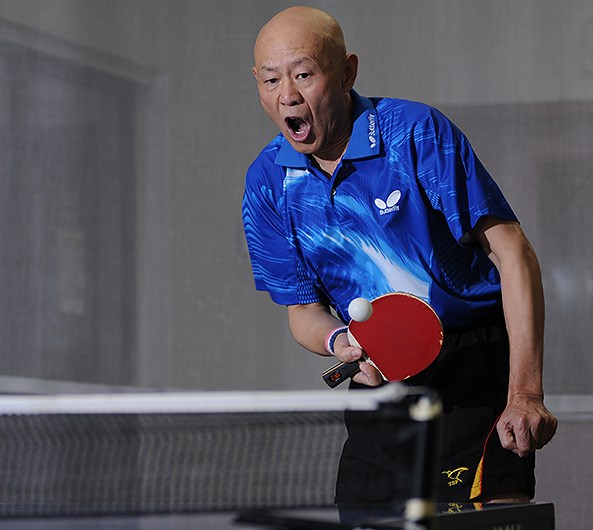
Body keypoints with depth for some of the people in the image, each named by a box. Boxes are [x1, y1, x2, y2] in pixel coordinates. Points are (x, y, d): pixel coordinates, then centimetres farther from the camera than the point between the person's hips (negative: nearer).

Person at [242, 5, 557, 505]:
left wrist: (525, 393, -25)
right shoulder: (268, 184, -3)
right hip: (380, 383, 5)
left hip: (477, 368, -5)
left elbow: (512, 252, -18)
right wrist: (341, 343, -20)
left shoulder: (416, 132, -17)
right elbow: (303, 307, 5)